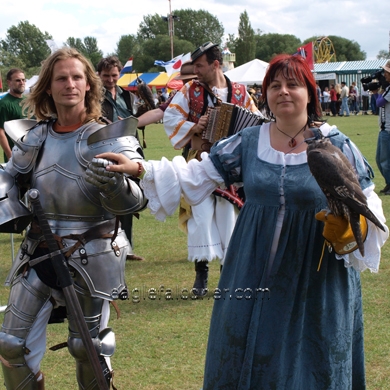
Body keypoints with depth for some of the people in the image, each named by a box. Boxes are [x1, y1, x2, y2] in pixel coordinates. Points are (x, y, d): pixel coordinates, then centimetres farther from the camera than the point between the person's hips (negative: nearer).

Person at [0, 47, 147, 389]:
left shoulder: (109, 139, -10)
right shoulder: (36, 138, 3)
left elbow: (135, 202, -19)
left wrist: (111, 177, -40)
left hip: (91, 259, -4)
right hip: (38, 255, 4)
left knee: (88, 348, 10)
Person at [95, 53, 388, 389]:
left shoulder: (337, 145, -4)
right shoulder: (249, 142, 4)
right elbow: (197, 174, 5)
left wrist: (347, 226, -24)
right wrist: (140, 169, -3)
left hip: (317, 277, -3)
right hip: (256, 270, 3)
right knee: (247, 359, 9)